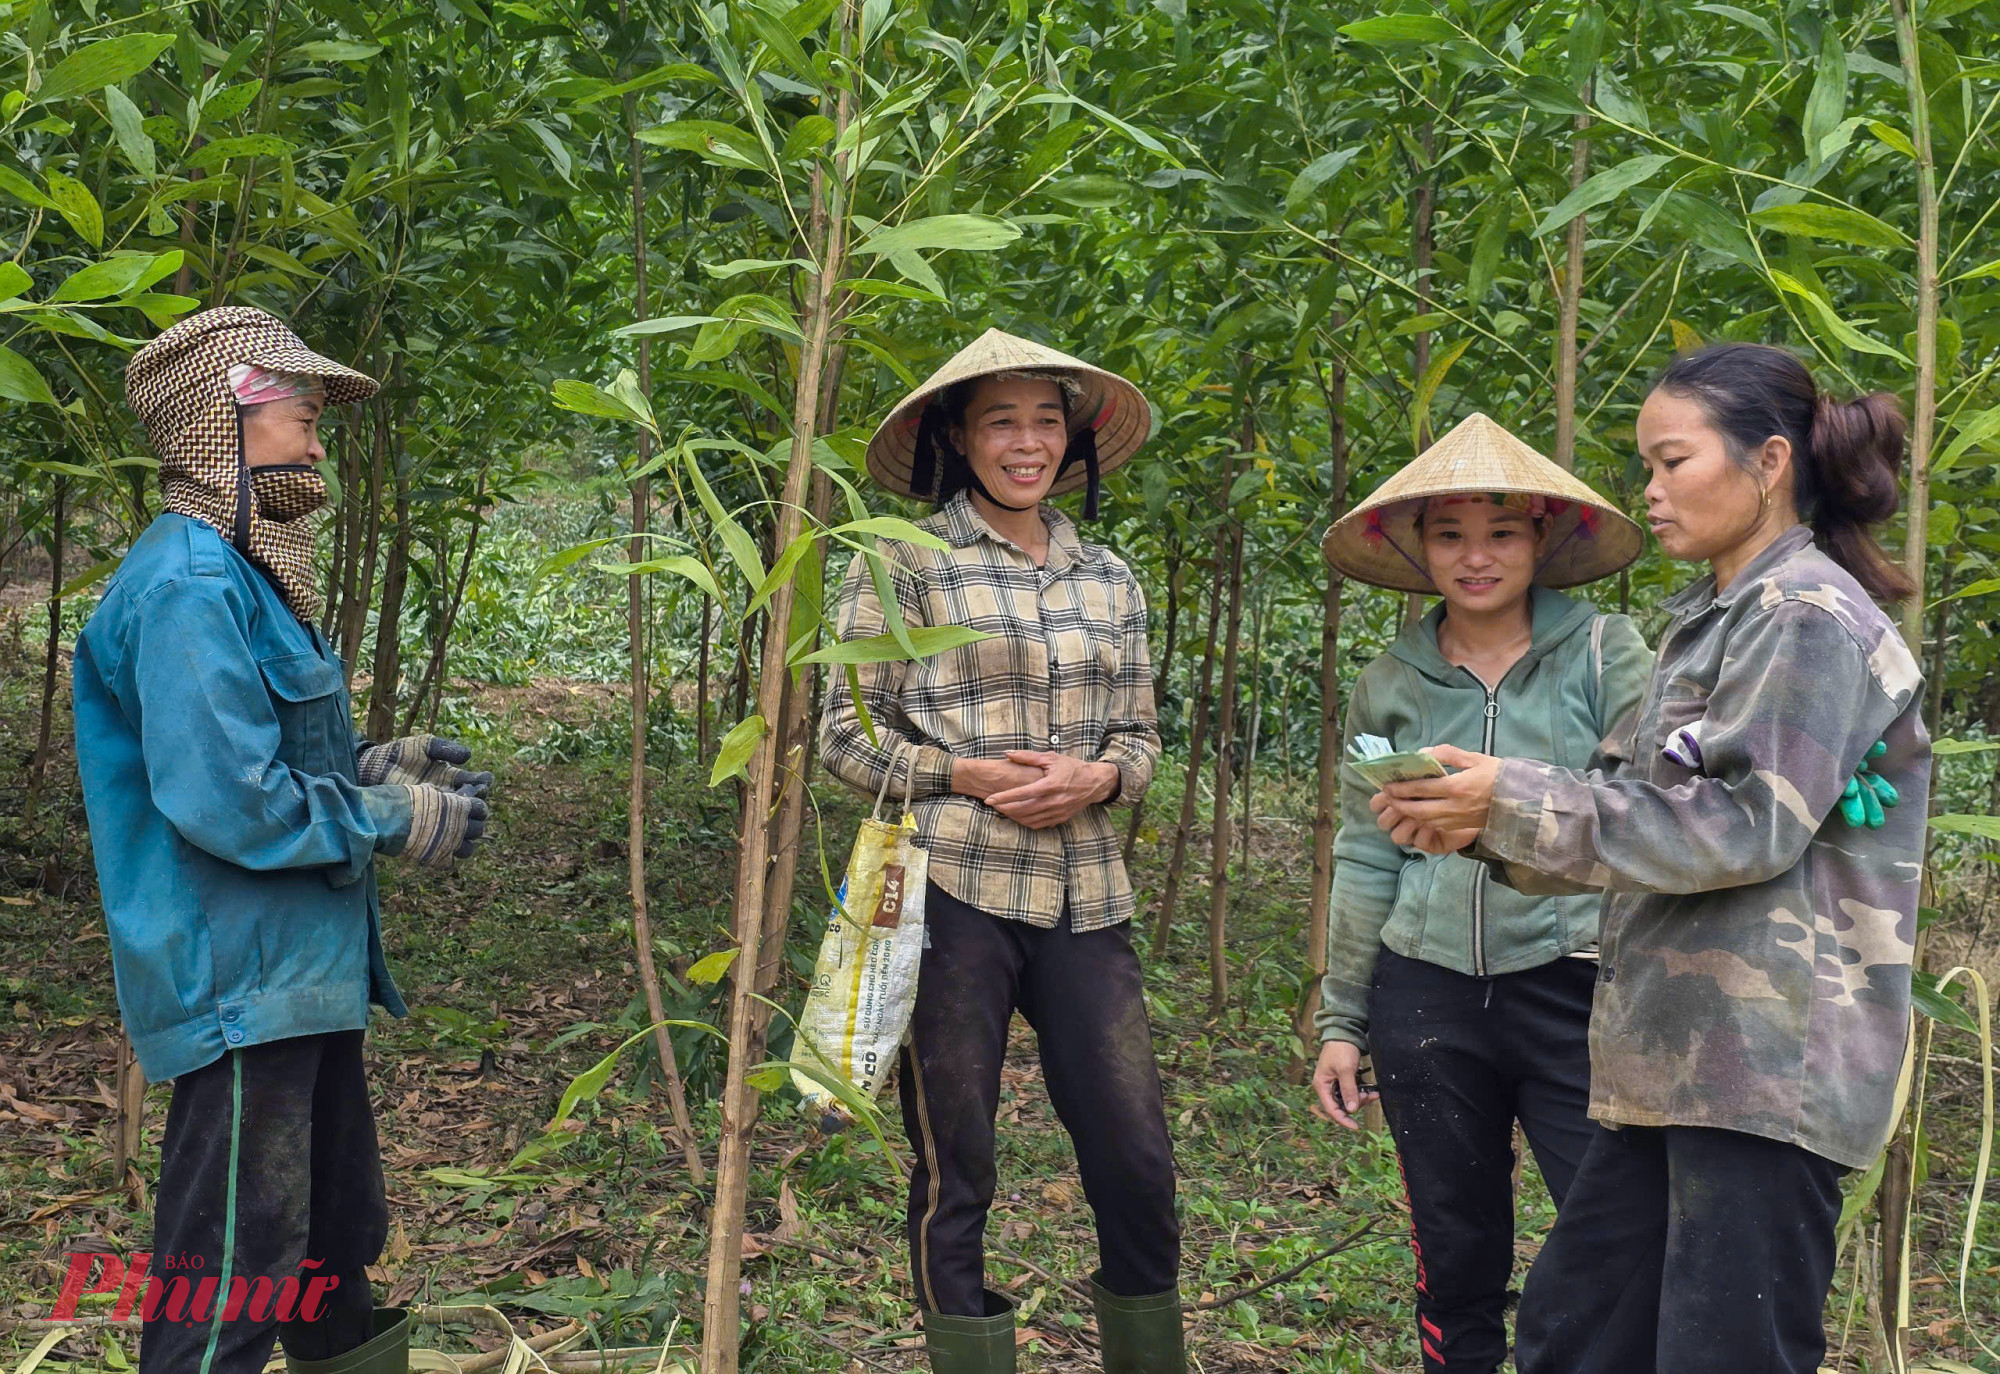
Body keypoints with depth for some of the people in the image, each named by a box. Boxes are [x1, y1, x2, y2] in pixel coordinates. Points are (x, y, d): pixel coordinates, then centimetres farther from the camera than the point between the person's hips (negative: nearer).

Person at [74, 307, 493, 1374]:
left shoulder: (239, 575, 15)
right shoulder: (189, 585, -18)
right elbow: (223, 800, -25)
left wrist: (377, 770, 7)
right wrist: (397, 820, -14)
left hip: (297, 977, 10)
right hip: (242, 991, -10)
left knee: (337, 1240, 21)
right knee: (230, 1286, -1)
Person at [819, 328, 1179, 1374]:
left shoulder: (1109, 580, 13)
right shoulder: (905, 564, 0)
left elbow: (1138, 736, 16)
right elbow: (846, 735, 0)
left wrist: (1096, 778, -6)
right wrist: (971, 775, -14)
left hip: (1084, 898, 4)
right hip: (951, 891, -4)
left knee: (1138, 1167, 4)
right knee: (955, 1175, 4)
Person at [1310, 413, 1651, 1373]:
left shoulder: (1605, 653, 0)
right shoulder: (1390, 683, 8)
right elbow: (1366, 861, 12)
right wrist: (1340, 1022, 12)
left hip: (1576, 982, -3)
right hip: (1426, 995, 3)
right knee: (1456, 1261, 11)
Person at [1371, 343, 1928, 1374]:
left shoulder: (1811, 616, -9)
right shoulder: (1712, 624, 20)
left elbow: (1744, 824, -18)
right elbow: (1646, 818, 18)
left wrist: (1517, 802, -17)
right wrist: (1487, 824, 2)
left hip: (1766, 1063, -9)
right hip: (1677, 1058, 9)